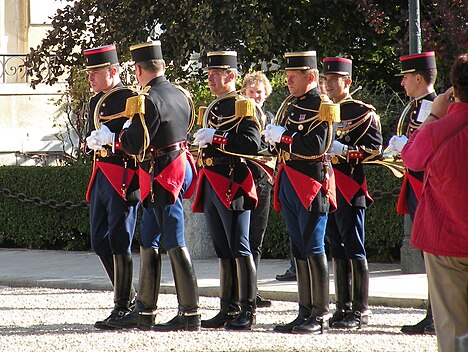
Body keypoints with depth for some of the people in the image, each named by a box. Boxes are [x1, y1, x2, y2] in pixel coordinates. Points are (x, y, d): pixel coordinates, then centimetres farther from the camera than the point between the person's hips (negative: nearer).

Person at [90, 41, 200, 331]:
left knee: (175, 244, -6)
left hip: (161, 175, -9)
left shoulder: (147, 100, -17)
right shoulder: (179, 95, 10)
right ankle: (144, 312, 18)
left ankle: (190, 314, -5)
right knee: (149, 242, 14)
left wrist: (115, 136, 1)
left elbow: (135, 145, -20)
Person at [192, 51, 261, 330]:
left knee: (239, 248, -8)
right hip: (212, 186, 9)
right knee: (223, 250, 10)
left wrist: (216, 138, -20)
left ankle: (248, 311, -6)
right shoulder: (212, 109, 20)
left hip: (233, 183, -9)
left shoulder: (243, 105, -6)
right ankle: (228, 310, 13)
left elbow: (252, 144, -19)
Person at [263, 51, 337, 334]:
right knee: (299, 249, 10)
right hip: (289, 182, 9)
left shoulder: (320, 105, -9)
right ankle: (306, 312, 14)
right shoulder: (289, 105, 17)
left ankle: (321, 315, -3)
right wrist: (275, 138, 3)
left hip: (311, 183, -9)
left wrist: (283, 135, -15)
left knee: (313, 248, -7)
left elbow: (316, 146, -20)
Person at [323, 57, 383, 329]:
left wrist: (344, 152, -21)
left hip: (350, 191, -7)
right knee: (337, 249, 10)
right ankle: (343, 307, 15)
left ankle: (360, 310, -3)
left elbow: (375, 150, -10)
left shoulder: (363, 113, -4)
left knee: (354, 250, -6)